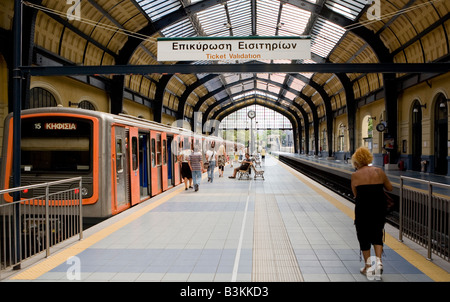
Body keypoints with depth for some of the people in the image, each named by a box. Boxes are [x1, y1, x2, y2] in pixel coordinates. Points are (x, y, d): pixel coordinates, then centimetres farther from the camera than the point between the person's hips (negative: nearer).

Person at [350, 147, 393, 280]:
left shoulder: (355, 175, -5)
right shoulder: (379, 171, 3)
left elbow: (355, 194, -2)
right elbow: (389, 188, 11)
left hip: (363, 208, -3)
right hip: (379, 207, 3)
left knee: (363, 236, 10)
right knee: (377, 234, 18)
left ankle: (368, 266, 16)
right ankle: (378, 260, 1)